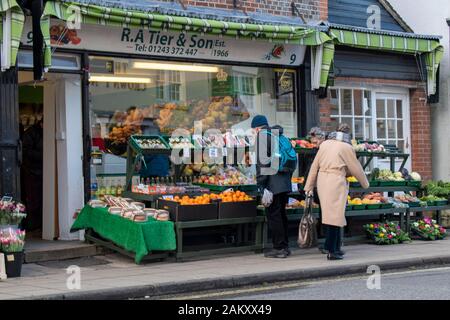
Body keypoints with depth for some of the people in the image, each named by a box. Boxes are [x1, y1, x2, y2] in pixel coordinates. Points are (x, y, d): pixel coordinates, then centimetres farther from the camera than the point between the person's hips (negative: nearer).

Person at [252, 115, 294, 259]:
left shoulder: (262, 134, -6)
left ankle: (279, 248, -1)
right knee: (281, 214, 15)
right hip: (285, 182, 8)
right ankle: (285, 246, 19)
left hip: (273, 184, -8)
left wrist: (261, 183, -16)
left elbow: (263, 160, -16)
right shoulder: (280, 135, 19)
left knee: (273, 215, -2)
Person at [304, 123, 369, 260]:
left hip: (322, 180, 6)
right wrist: (365, 183, 20)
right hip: (336, 182, -6)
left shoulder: (325, 144, 12)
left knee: (330, 213, 12)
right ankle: (332, 251, -2)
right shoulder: (346, 147, -2)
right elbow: (356, 168, 4)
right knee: (335, 214, -3)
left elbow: (315, 165, 11)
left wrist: (309, 185, 15)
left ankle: (335, 247, 18)